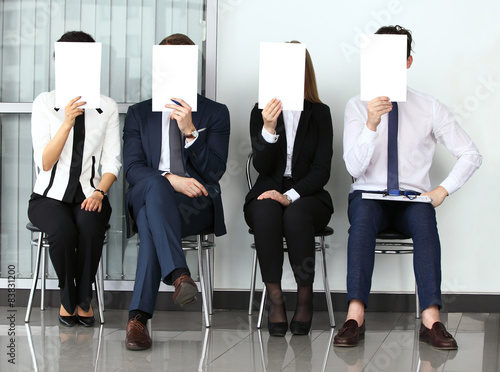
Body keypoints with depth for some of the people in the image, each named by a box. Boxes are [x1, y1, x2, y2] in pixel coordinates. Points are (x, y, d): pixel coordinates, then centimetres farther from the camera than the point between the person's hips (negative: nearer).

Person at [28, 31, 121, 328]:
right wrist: (68, 122, -20)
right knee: (63, 230, -34)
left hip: (89, 194, 1)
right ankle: (68, 299, -7)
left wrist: (99, 192, -16)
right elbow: (45, 163, -8)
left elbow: (112, 162, 4)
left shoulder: (107, 107, 7)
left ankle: (84, 300, -12)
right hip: (51, 194, -1)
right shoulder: (45, 103, 1)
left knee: (90, 224, -34)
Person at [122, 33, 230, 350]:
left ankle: (139, 317, -40)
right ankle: (179, 274, -51)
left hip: (197, 205, -1)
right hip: (146, 196, 1)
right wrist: (170, 179, -17)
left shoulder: (215, 113, 14)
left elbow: (214, 172, 2)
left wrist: (190, 131, -13)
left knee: (152, 221, -35)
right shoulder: (139, 113, 18)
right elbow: (132, 169, 3)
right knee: (154, 185, -37)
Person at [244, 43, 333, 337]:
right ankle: (275, 299, -27)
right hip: (268, 192, 1)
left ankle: (305, 297, -19)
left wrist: (291, 196, -20)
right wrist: (269, 128, -22)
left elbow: (321, 170, -4)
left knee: (296, 214, -36)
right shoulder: (260, 113, 6)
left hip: (308, 195, -1)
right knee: (265, 211, -35)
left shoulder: (320, 113, 5)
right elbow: (262, 166, -6)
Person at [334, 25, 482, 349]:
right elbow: (355, 167, -9)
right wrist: (371, 124, -24)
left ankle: (431, 321, -43)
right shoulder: (358, 106, 4)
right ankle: (355, 318, -43)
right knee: (363, 217, -36)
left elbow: (471, 155, 10)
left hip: (413, 199, 1)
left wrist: (443, 190, -4)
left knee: (424, 218, -35)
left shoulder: (430, 108, 7)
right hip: (369, 195, 0)